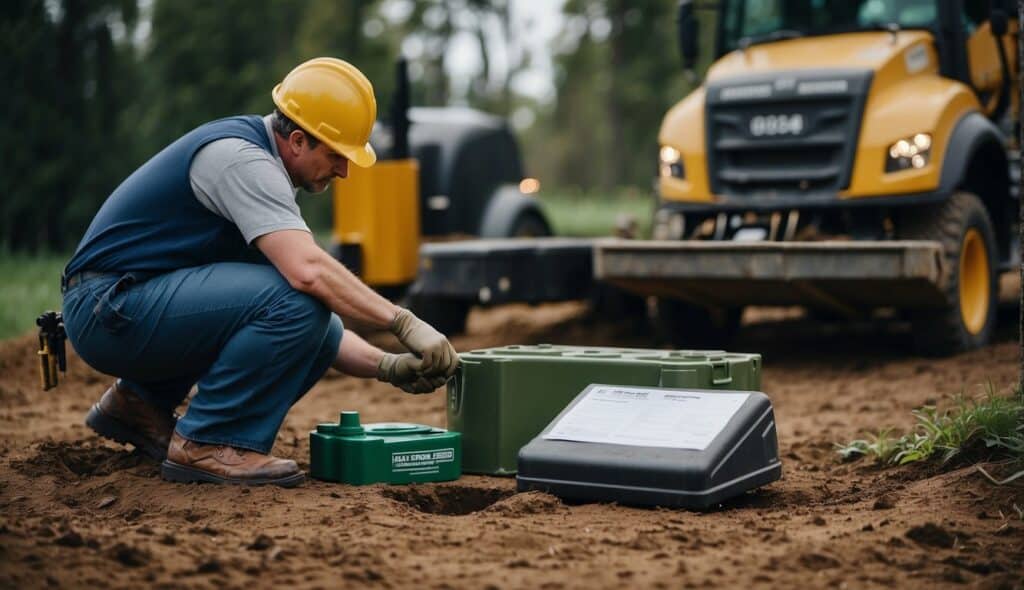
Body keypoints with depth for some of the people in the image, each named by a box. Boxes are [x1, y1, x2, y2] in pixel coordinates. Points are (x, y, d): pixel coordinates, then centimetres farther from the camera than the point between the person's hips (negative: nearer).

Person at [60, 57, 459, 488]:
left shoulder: (261, 169, 13)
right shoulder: (241, 157, -17)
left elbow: (313, 324, 12)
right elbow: (307, 270, -33)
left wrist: (386, 366, -1)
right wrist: (404, 323, -25)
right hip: (110, 308, -10)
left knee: (320, 335, 6)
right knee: (294, 303, -25)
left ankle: (143, 401, 14)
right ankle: (208, 444, -11)